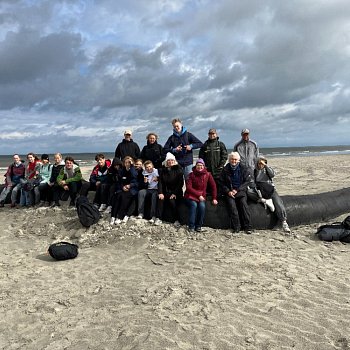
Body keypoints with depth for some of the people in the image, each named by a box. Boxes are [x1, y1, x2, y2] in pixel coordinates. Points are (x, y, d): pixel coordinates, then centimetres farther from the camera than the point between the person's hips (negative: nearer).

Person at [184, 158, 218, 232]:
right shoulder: (191, 174, -5)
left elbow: (213, 186, 4)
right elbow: (188, 187, -11)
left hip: (201, 196, 1)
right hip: (191, 196, -1)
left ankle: (198, 226, -14)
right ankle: (191, 226, -20)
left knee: (202, 205, -28)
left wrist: (214, 198, -1)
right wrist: (198, 195, -18)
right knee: (194, 204, -30)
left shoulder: (207, 174, 0)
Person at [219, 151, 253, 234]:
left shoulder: (244, 169, 6)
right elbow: (221, 183, 8)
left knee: (243, 203, -25)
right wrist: (228, 191, -7)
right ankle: (236, 227, -21)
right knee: (231, 204, -26)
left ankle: (248, 227, -20)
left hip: (240, 191, 0)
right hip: (229, 192, 0)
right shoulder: (225, 169, 7)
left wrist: (237, 190, -9)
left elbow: (247, 181, 2)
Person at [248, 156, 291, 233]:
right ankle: (266, 201, -32)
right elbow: (253, 182, 4)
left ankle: (284, 222, -25)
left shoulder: (267, 169, 11)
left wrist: (265, 165, -15)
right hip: (260, 192, 1)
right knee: (249, 192, -29)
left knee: (279, 204, -24)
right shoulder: (255, 171, 10)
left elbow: (272, 174, -11)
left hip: (270, 190, -1)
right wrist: (257, 190, -13)